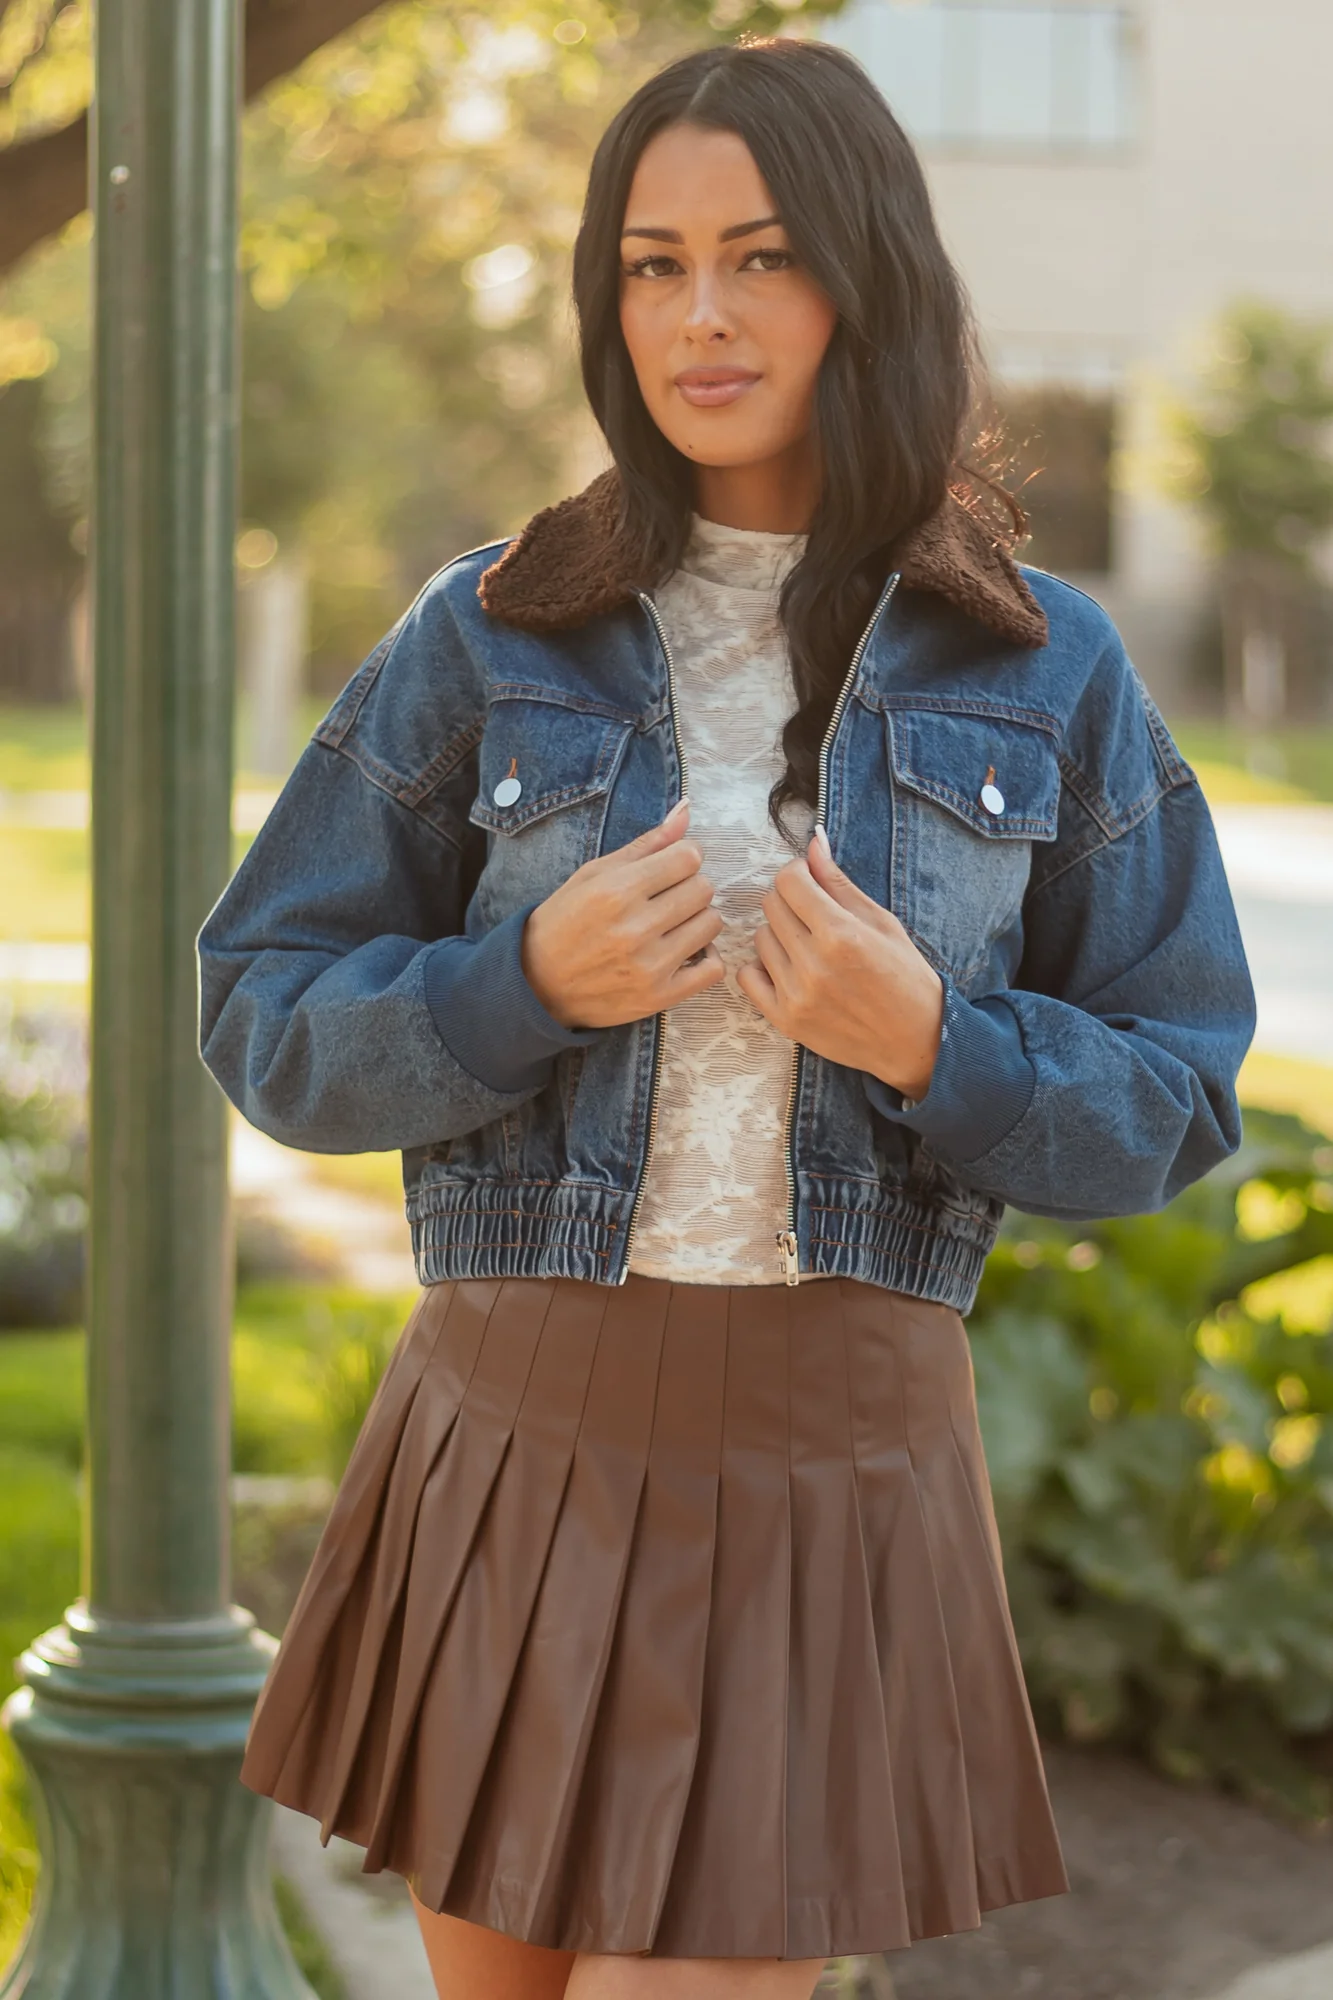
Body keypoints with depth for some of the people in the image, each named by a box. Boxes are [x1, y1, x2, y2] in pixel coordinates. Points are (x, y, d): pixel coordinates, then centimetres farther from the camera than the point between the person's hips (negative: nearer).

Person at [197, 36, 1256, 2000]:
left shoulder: (1046, 671, 2)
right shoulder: (488, 640, 2)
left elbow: (1174, 1098, 5)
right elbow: (262, 1018, 3)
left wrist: (927, 1043, -14)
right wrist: (530, 983, -15)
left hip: (838, 1452, -1)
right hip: (515, 1440, 1)